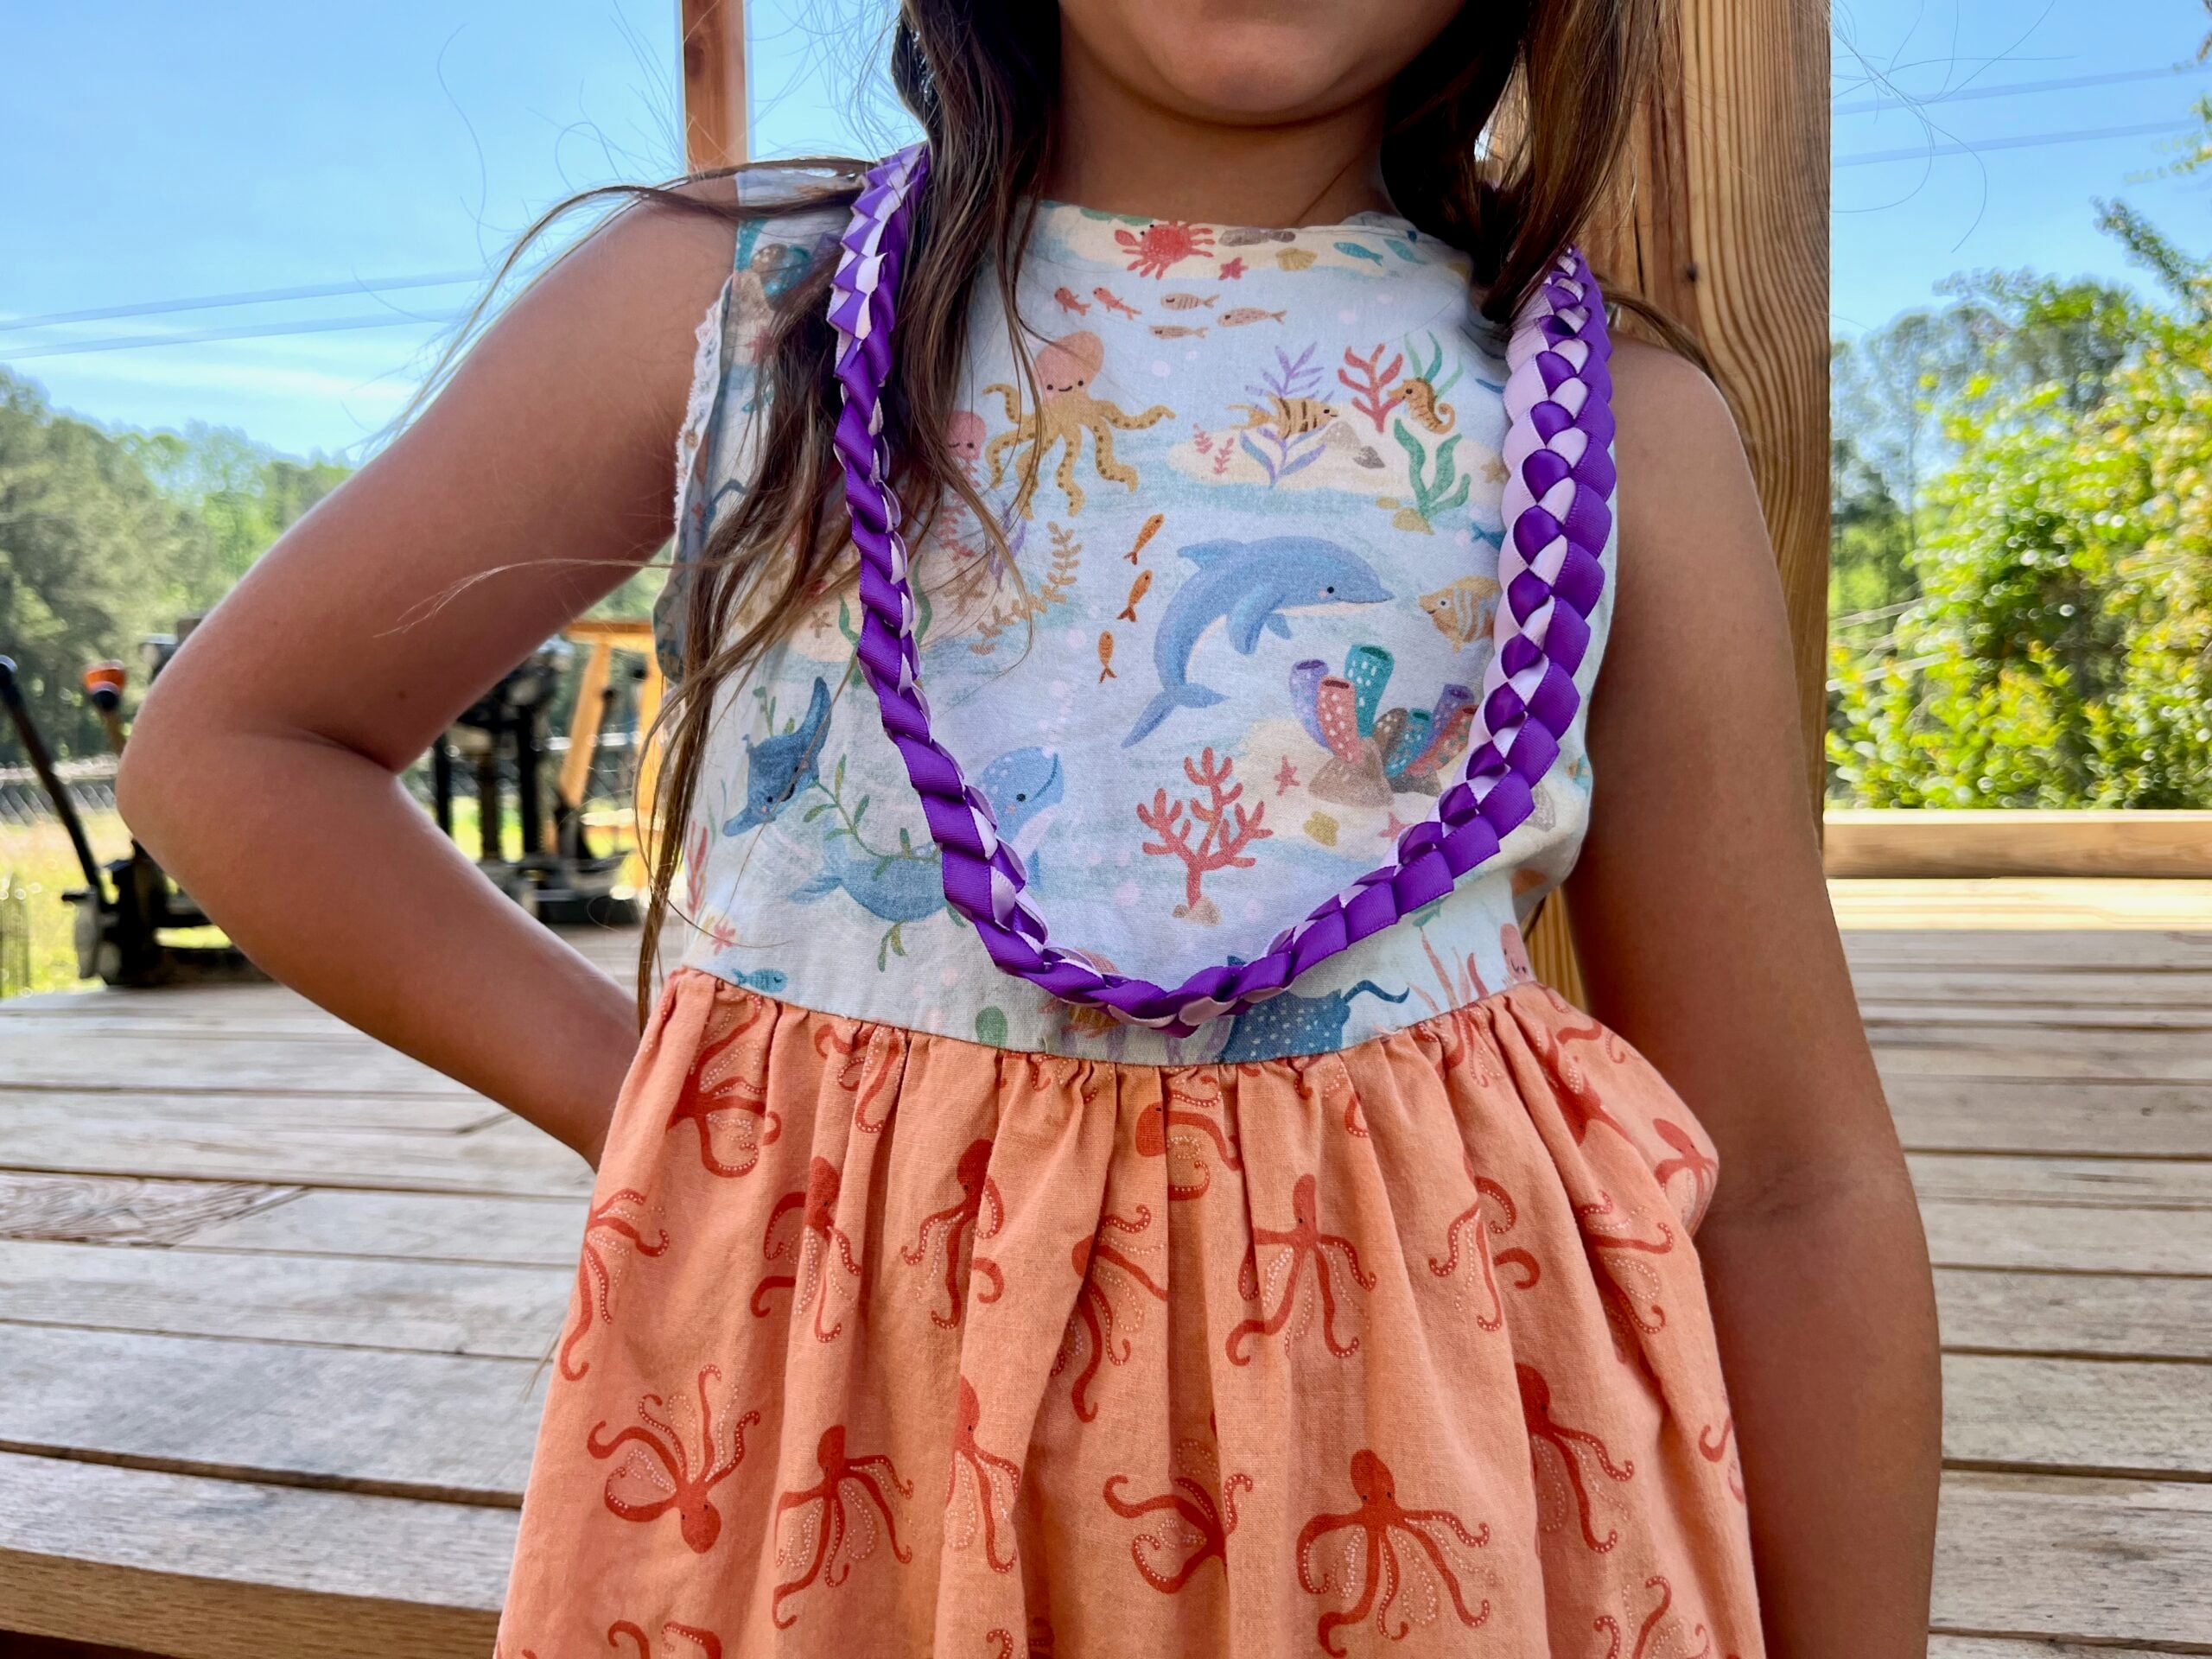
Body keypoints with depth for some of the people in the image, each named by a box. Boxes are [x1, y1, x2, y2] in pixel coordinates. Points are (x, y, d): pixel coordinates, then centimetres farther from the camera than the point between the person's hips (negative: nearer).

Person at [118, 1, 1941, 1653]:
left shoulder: (1624, 429, -3)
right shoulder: (720, 303, -2)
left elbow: (1793, 1186, -1)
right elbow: (230, 751, 5)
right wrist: (635, 1100, -4)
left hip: (1424, 1479, 1)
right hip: (819, 1415, 1)